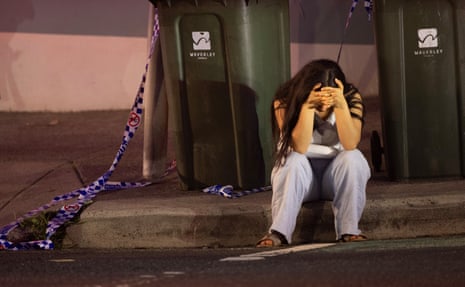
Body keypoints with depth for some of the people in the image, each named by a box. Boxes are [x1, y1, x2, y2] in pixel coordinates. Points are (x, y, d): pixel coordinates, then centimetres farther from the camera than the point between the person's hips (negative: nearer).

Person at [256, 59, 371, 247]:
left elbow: (350, 144, -24)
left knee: (352, 157, -30)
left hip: (339, 174, 1)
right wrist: (308, 106, -34)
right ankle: (278, 233, -46)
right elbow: (299, 148, -26)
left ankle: (348, 231, -34)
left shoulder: (351, 98, -10)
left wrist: (341, 105, -36)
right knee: (293, 161, -33)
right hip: (300, 175, -1)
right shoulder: (285, 101, -14)